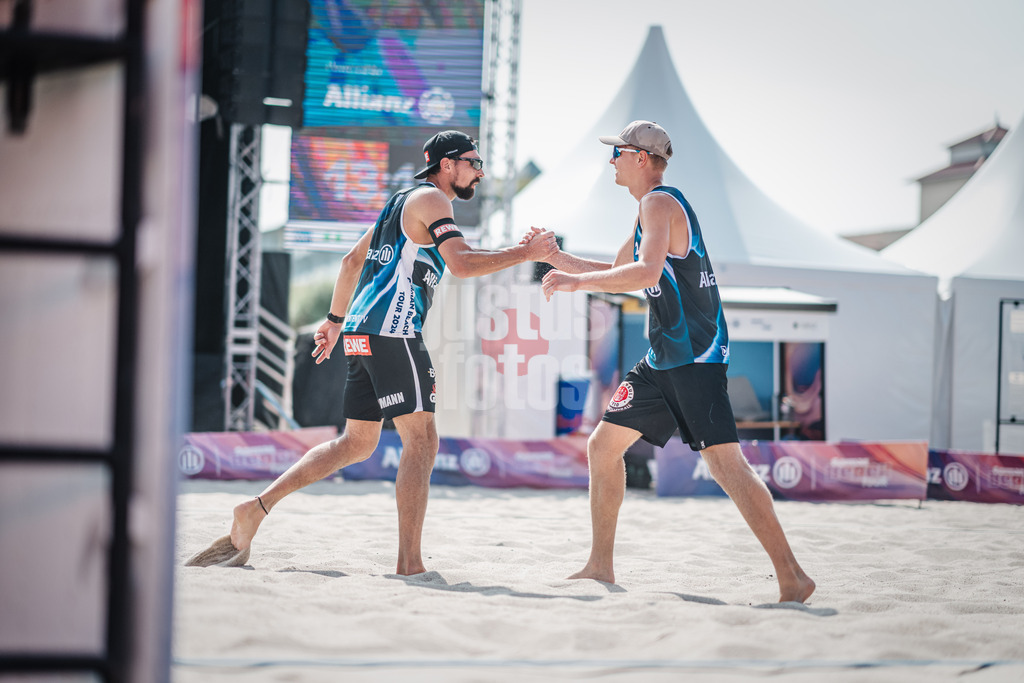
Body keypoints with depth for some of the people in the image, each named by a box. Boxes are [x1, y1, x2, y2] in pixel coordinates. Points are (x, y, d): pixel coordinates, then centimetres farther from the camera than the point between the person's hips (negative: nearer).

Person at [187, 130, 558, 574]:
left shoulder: (401, 201, 24)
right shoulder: (430, 199, -4)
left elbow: (352, 261, 30)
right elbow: (461, 263, -19)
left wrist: (336, 319, 34)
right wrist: (525, 253, -12)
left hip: (362, 331, 10)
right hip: (391, 331, -10)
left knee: (357, 442, 15)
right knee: (421, 441, -11)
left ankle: (258, 508, 11)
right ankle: (409, 563, -16)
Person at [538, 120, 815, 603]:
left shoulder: (659, 203, -12)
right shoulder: (650, 208, 21)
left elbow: (647, 272, -29)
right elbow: (618, 274, 33)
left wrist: (578, 281, -28)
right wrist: (556, 258, 27)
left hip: (696, 355, -11)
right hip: (664, 359, 11)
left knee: (725, 462, -19)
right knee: (603, 447, 12)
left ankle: (792, 577, -21)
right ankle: (600, 566, 18)